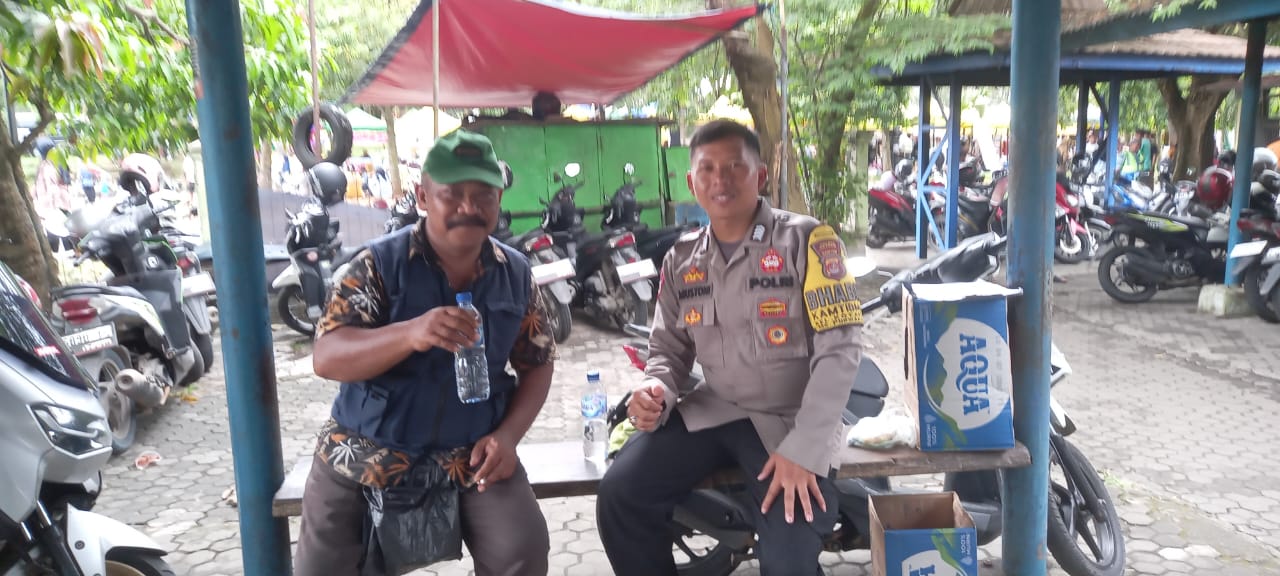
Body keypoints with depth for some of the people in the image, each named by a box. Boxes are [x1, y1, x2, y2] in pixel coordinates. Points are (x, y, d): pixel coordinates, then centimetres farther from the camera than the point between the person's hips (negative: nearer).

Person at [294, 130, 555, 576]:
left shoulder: (516, 274, 1)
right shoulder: (380, 263, -9)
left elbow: (537, 364, 8)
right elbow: (327, 358, -17)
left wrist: (507, 435, -9)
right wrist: (410, 334, -36)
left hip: (471, 452, 1)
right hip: (367, 451, -1)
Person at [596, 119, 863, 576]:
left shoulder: (806, 240, -8)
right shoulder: (681, 260, 7)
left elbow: (839, 348, -13)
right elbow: (669, 348, 15)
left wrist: (804, 448, -20)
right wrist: (656, 391, -10)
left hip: (790, 420, -4)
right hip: (713, 411, 4)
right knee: (619, 497, -12)